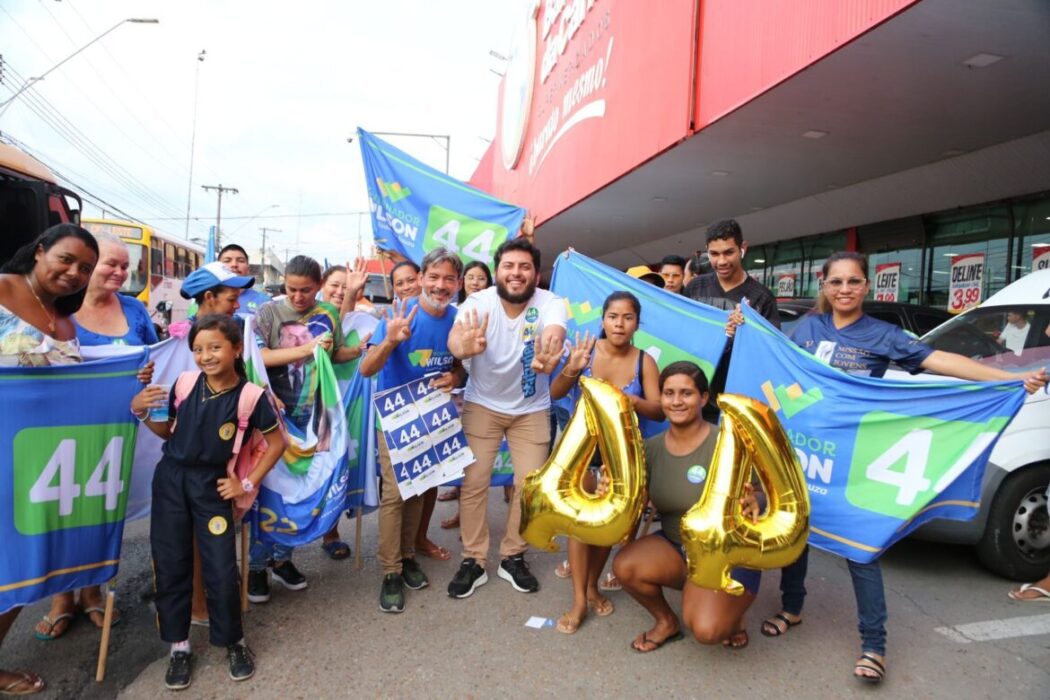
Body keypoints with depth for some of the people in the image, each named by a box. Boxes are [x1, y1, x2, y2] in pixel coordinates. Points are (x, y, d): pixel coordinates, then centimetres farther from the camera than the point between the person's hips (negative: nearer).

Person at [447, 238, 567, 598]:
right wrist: (465, 346, -67)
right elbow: (455, 336, -42)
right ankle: (473, 561, 16)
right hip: (482, 404, -1)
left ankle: (513, 557, 24)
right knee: (473, 482, -2)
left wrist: (547, 356, -67)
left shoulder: (550, 303, -21)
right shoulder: (478, 302, -22)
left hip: (531, 408, 1)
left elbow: (553, 334, -43)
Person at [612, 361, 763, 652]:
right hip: (675, 547, 4)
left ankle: (731, 614, 14)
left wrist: (752, 505, -37)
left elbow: (759, 497, -14)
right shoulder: (651, 448, -3)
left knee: (706, 630, -26)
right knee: (625, 566, -24)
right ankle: (667, 621, 8)